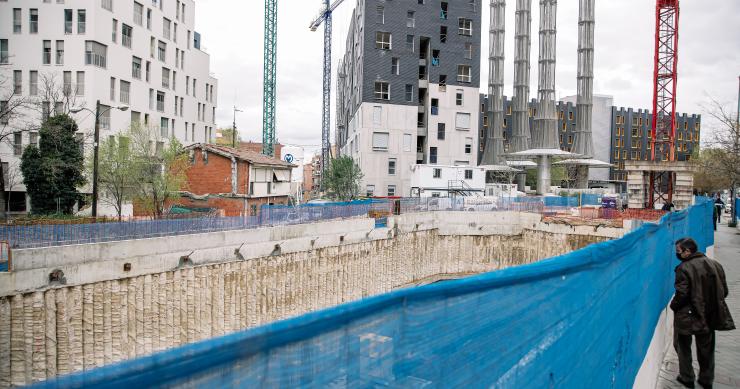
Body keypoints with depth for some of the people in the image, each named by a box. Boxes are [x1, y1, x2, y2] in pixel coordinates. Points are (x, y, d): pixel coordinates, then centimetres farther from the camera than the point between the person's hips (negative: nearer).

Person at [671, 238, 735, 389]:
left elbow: (681, 294, -22)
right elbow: (724, 292, 4)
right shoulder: (715, 265, 0)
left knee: (684, 347, 14)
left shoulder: (684, 268, -20)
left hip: (687, 317, -6)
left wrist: (673, 306, -4)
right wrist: (711, 304, 16)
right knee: (706, 349, 20)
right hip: (710, 316, 6)